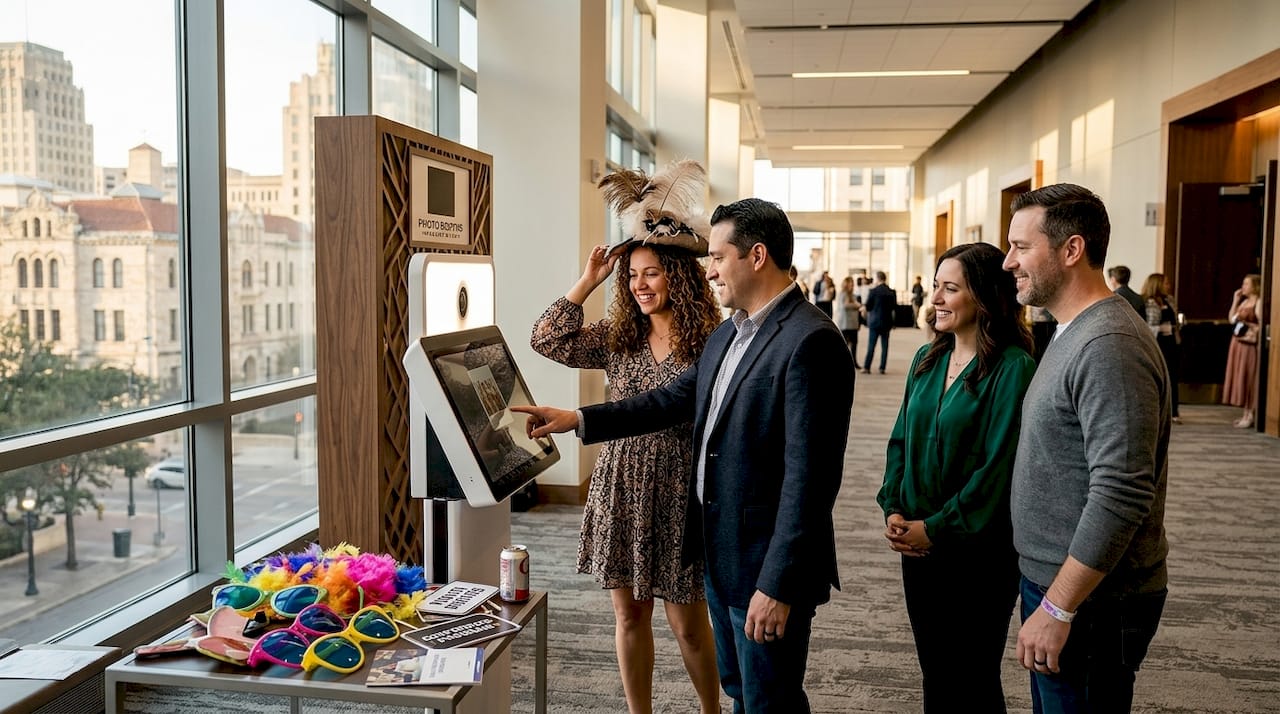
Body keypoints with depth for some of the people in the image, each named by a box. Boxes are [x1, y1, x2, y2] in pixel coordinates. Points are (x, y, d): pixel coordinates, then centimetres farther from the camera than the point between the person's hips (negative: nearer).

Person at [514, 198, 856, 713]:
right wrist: (577, 419, 9)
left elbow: (809, 475, -24)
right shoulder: (729, 333, 8)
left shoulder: (810, 341, -22)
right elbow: (676, 399, 15)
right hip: (720, 550, 9)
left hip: (767, 562, -8)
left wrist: (778, 584, -23)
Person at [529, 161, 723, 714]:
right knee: (629, 615, 13)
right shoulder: (619, 340, 5)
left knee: (688, 624, 8)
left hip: (679, 495, -4)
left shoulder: (710, 343, -9)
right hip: (620, 491, 4)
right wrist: (588, 280, -1)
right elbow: (548, 340, 0)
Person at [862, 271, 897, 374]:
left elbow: (867, 307, -9)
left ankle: (866, 367, 4)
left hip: (875, 322, -3)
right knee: (884, 346, 7)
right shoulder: (892, 292, -1)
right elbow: (894, 306, 7)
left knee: (871, 346, 3)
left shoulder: (873, 291, -12)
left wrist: (864, 306, 13)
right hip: (887, 322, 3)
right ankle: (882, 368, 8)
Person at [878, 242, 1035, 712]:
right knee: (933, 669, 17)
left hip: (978, 550, -6)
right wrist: (893, 510, -3)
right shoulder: (927, 359, 7)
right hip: (918, 544, 6)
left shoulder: (1013, 368, -14)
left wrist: (935, 528, -15)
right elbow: (901, 440, 10)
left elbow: (999, 466, -18)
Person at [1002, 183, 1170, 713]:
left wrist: (1058, 609, -21)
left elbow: (1121, 497, -26)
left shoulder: (1110, 346, -21)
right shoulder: (1071, 335, 11)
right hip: (1052, 581, 9)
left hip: (1090, 599, -9)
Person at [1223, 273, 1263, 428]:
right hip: (1237, 343, 9)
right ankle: (1246, 413, 16)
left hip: (1249, 345, -9)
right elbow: (1231, 319, 14)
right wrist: (1235, 301, 11)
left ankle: (1250, 415, 0)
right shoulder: (1244, 302, 15)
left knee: (1248, 379, -5)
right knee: (1240, 378, 10)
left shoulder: (1259, 302, -10)